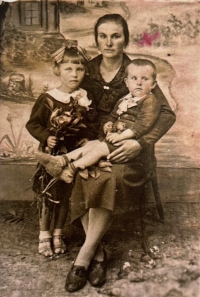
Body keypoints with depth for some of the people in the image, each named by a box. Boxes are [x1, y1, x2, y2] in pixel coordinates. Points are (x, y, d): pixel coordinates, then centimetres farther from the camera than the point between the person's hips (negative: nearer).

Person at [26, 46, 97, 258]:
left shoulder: (85, 99, -1)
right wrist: (45, 137, -20)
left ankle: (58, 234, 33)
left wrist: (88, 140, -11)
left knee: (66, 196, 14)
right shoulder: (48, 99, -10)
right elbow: (32, 124, -5)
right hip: (51, 156, -3)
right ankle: (44, 235, 28)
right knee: (47, 195, 7)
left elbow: (91, 125, 6)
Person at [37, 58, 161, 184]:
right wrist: (109, 123, 6)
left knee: (100, 148, -18)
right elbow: (114, 116, 30)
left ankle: (72, 167, -18)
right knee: (91, 144, -4)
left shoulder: (151, 102, -11)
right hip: (115, 137, 8)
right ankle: (63, 159, -10)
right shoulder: (124, 100, 15)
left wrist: (120, 136, -25)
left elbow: (143, 124, -21)